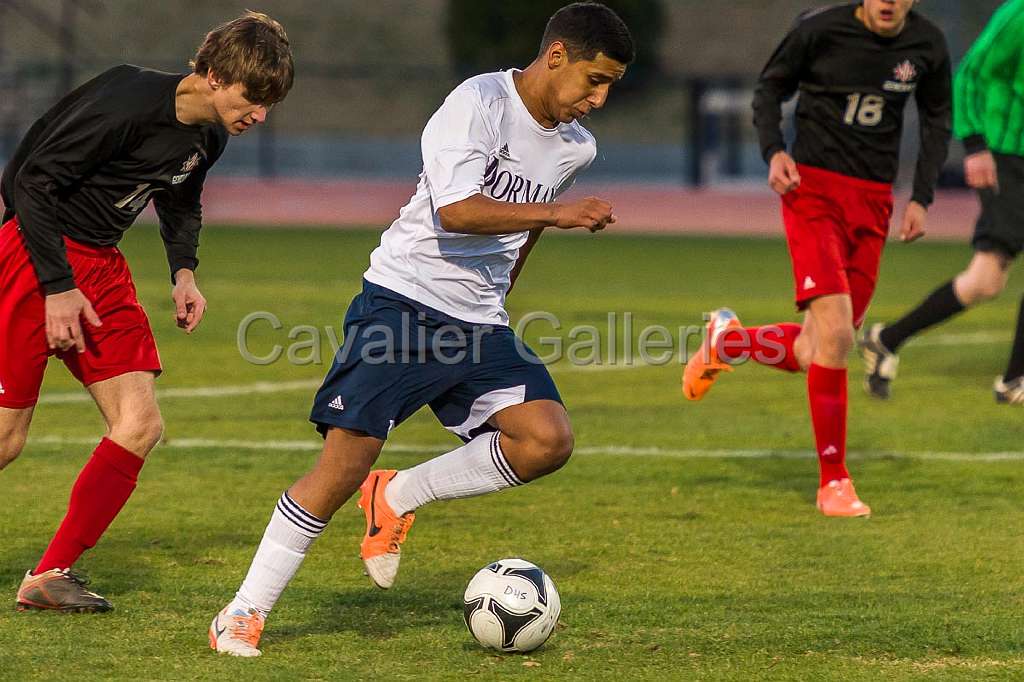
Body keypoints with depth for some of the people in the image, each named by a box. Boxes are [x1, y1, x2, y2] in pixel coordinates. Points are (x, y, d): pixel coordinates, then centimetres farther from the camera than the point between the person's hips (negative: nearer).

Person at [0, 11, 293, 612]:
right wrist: (58, 288, -21)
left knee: (140, 426, -4)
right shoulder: (127, 104, -23)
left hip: (102, 265, 8)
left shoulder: (209, 137, 3)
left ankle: (52, 575, 1)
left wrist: (184, 271, 7)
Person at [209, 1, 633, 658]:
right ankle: (244, 613, -3)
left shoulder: (576, 148, 9)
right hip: (403, 300, -7)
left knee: (549, 438, -15)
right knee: (346, 461, -15)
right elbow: (456, 210, -27)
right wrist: (557, 214, -27)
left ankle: (398, 497, 4)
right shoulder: (480, 102, -13)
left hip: (479, 323, 7)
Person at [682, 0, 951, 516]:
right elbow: (770, 87, 5)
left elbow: (937, 120, 15)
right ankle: (833, 483, -9)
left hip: (874, 202, 4)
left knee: (813, 356, 3)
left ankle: (727, 339, 35)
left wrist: (922, 198, 5)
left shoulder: (927, 44, 0)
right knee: (836, 332, -19)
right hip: (814, 189, -4)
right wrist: (774, 151, -11)